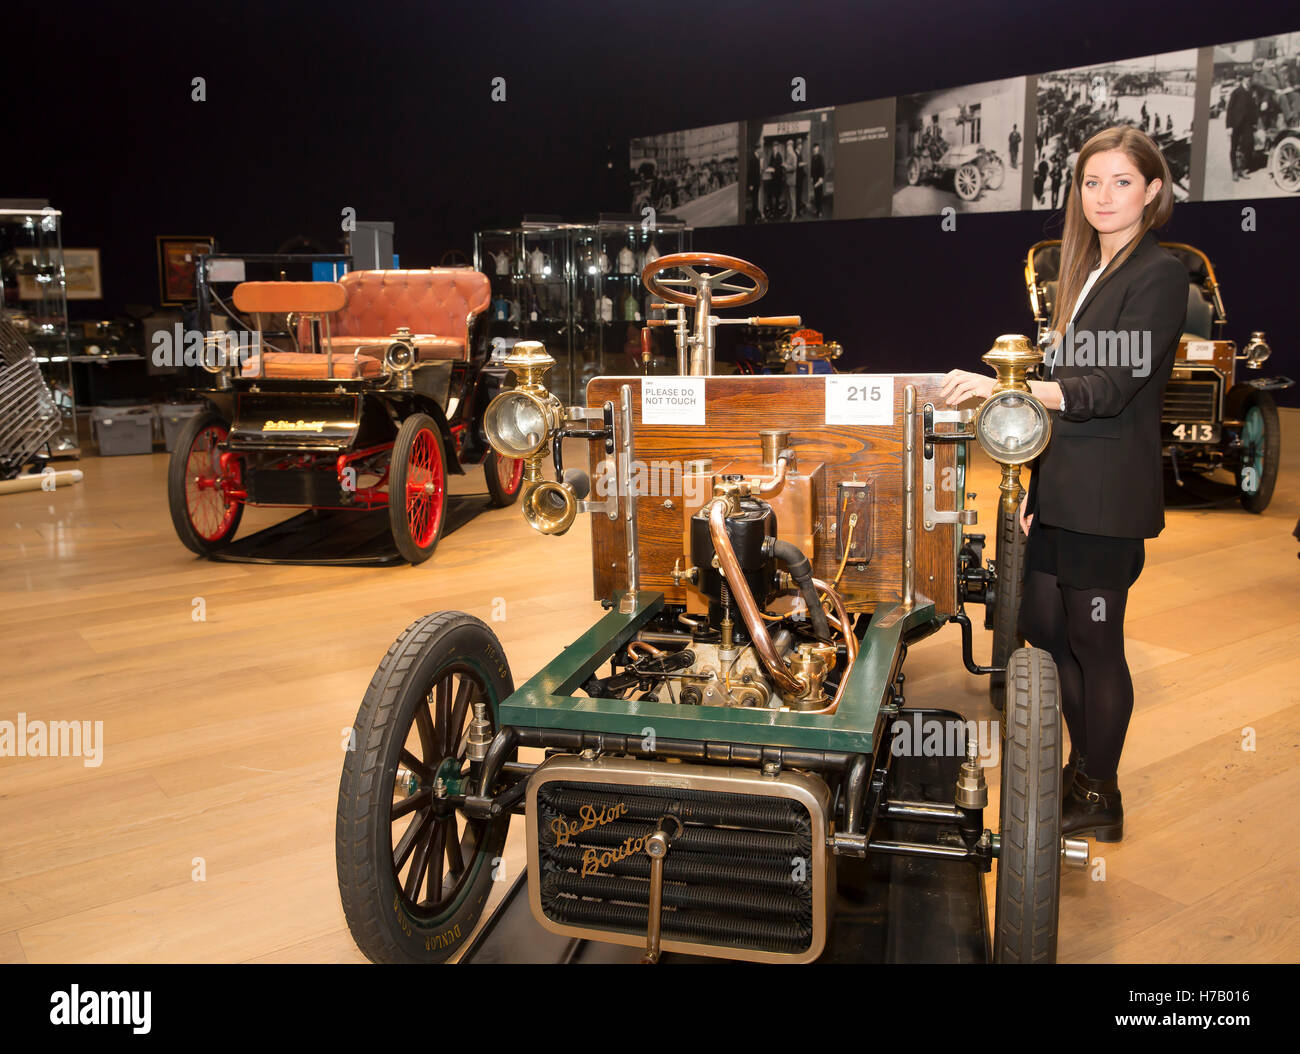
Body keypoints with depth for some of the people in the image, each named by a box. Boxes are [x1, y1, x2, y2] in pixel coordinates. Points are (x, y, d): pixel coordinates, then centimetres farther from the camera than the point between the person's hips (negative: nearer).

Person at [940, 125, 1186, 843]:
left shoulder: (1158, 275, -10)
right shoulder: (1086, 273, 16)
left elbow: (1110, 388, -21)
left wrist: (1005, 387, -32)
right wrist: (1035, 483, 14)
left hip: (1108, 495, -8)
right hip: (1060, 486, 9)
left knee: (1094, 643, 1)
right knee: (1042, 626, 14)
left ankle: (1099, 801, 18)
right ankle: (1083, 769, 32)